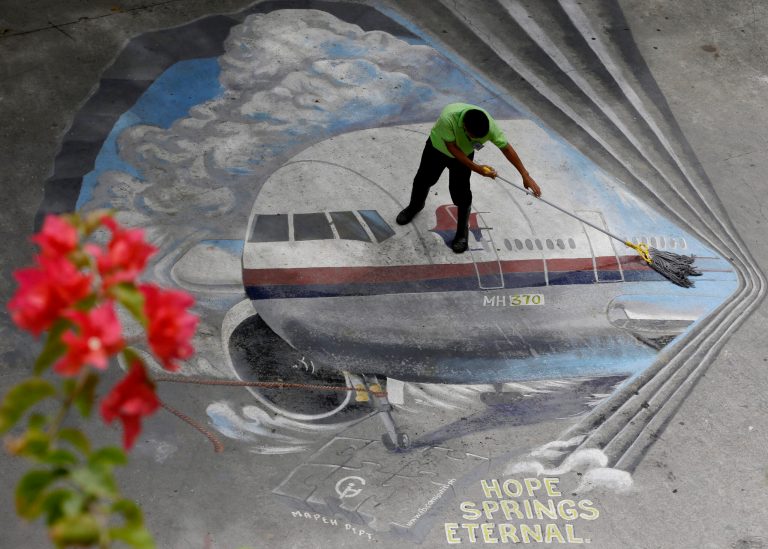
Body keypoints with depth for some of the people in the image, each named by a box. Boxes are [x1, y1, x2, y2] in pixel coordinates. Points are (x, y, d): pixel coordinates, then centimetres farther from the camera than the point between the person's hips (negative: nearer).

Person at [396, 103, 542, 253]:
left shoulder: (489, 125, -38)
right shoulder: (448, 118, -46)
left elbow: (506, 148, -26)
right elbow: (452, 148, -33)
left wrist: (525, 175, -26)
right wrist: (476, 168, -38)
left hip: (464, 154, 1)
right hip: (437, 147, 0)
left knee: (461, 193, -6)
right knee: (423, 179, 19)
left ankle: (462, 232, 16)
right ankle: (415, 206, 52)